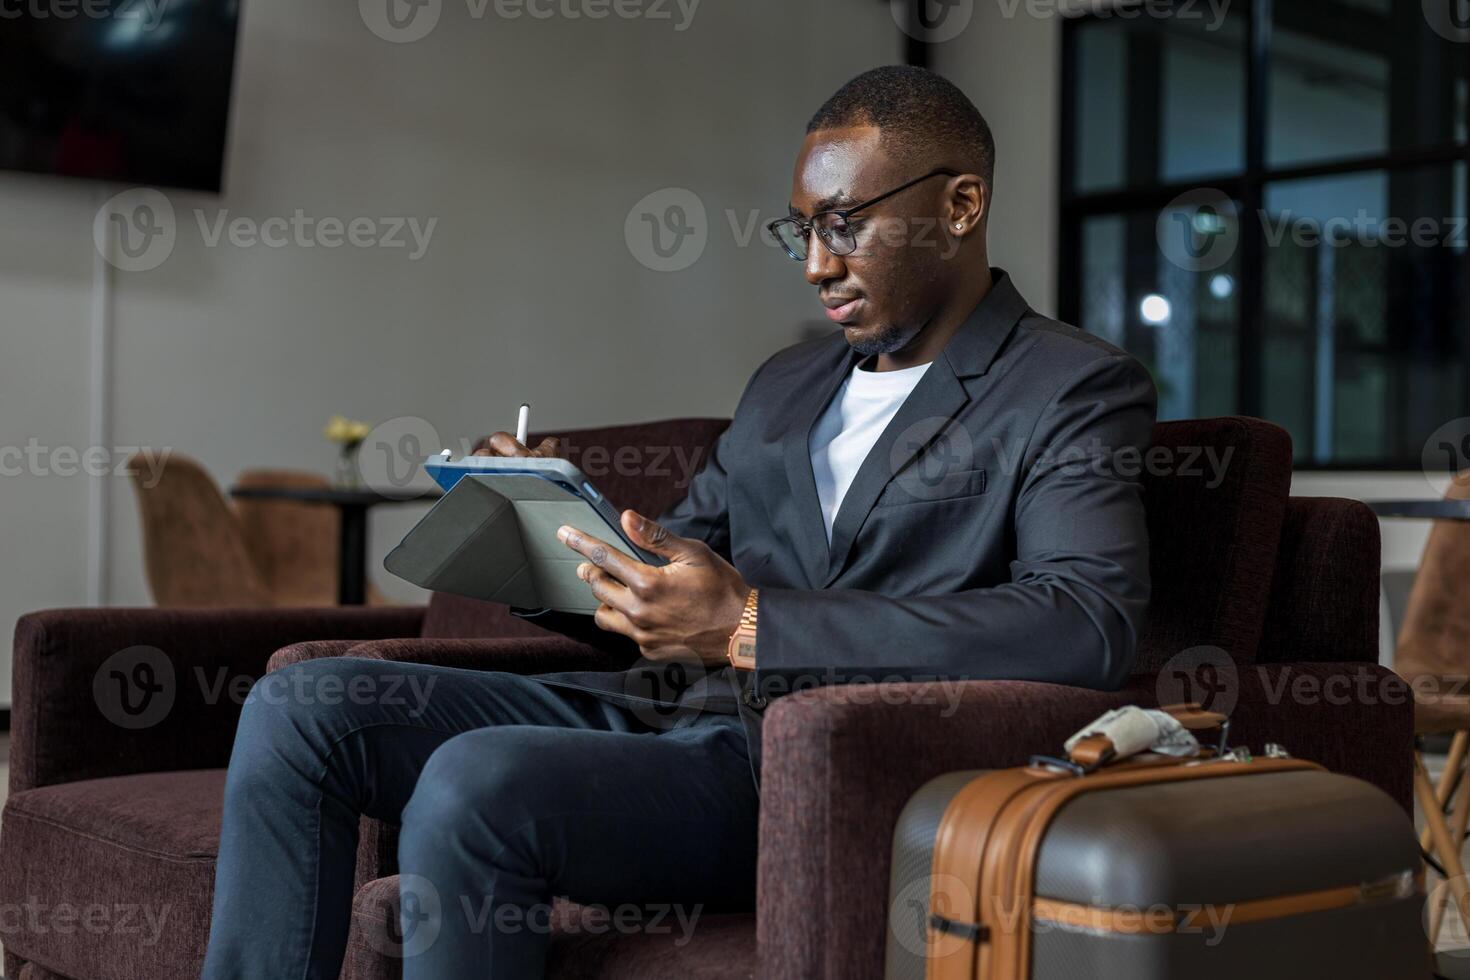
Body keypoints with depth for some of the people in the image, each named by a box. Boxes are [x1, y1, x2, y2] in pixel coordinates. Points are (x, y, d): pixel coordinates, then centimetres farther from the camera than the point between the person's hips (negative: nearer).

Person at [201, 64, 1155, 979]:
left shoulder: (1079, 390, -2)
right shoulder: (785, 385, 22)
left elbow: (1092, 624, -20)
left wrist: (748, 629, -24)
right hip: (680, 722, 8)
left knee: (475, 780, -31)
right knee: (299, 707, -6)